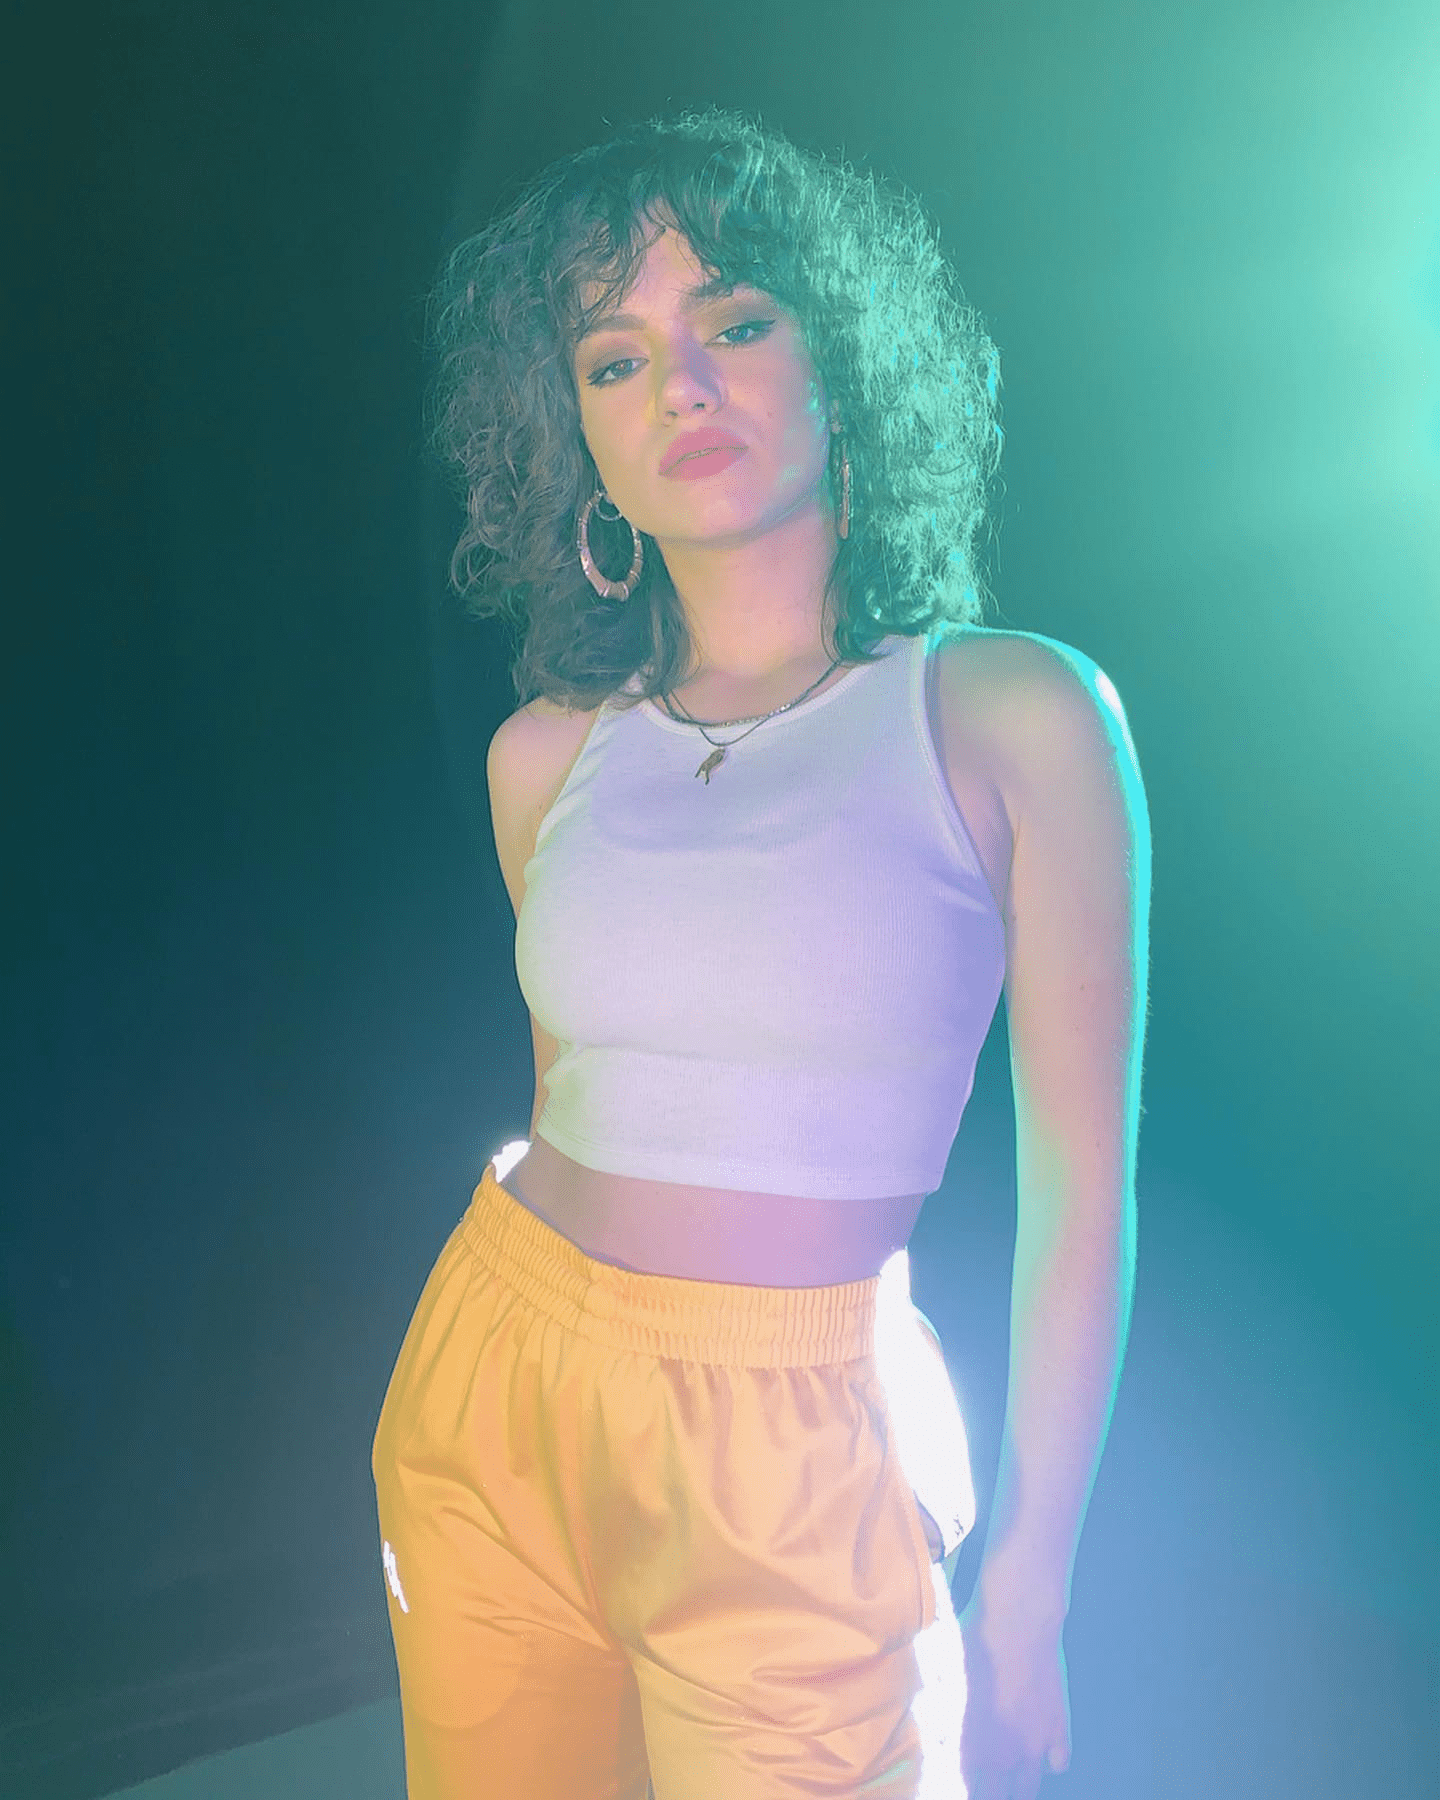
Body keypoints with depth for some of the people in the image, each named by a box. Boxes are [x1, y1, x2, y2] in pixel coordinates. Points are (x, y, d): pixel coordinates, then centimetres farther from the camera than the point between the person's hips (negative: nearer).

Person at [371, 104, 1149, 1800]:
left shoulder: (1008, 716, -9)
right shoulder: (547, 753, 2)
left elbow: (1079, 1193, -7)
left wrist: (1025, 1593, -5)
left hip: (790, 1458, -4)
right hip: (496, 1396, 4)